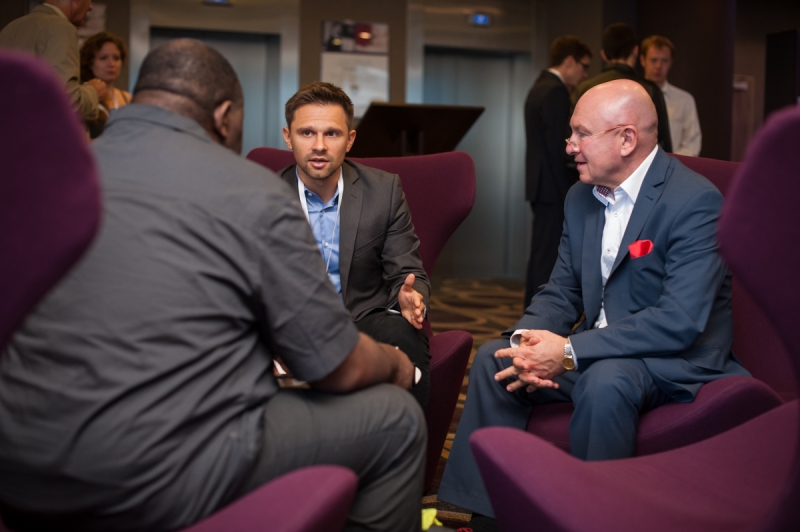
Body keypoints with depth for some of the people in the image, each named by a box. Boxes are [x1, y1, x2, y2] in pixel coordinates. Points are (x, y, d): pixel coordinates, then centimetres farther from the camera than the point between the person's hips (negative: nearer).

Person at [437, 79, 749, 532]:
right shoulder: (582, 198, 7)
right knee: (493, 358, -6)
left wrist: (569, 352, -28)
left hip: (678, 359, -7)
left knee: (603, 380, -36)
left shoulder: (695, 201, -19)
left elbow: (680, 321, -27)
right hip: (600, 350, 8)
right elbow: (562, 290, 10)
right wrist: (528, 338, -14)